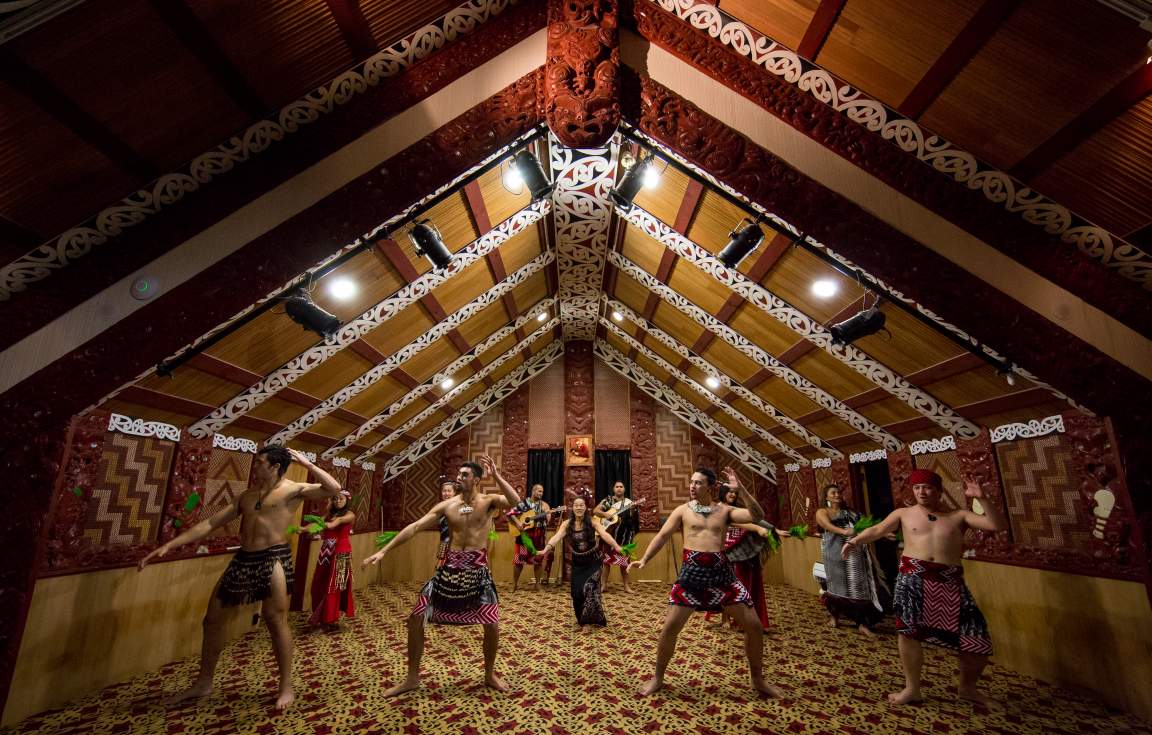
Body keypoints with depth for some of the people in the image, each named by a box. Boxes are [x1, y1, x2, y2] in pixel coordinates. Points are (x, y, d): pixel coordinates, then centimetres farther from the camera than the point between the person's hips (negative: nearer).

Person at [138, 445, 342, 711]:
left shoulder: (293, 490, -6)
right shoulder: (247, 496, 16)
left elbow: (334, 489, -22)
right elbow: (210, 523, 16)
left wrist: (306, 463, -17)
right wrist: (169, 545, 9)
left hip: (274, 558, -7)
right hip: (243, 559, 8)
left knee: (275, 619, -5)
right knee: (213, 618, 15)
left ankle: (286, 687, 10)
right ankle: (203, 683, 37)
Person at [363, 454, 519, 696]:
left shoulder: (489, 501, -7)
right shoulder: (446, 505, 1)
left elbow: (515, 502, -27)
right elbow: (415, 526, -4)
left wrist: (496, 475, -33)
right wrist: (383, 551, -9)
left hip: (477, 568, -3)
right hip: (450, 566, 3)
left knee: (492, 624, -2)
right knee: (415, 618, 4)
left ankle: (490, 674, 27)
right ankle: (412, 678, 25)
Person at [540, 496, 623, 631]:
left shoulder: (592, 521, -16)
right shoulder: (567, 523, -10)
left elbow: (604, 534, -29)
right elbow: (557, 536, -24)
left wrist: (616, 547, -46)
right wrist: (546, 548, -43)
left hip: (592, 560, -2)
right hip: (577, 562, 2)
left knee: (589, 589, -11)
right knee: (576, 592, 2)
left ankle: (586, 621, 10)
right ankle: (581, 618, 29)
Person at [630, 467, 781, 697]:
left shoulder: (725, 510, 6)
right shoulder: (683, 510, 4)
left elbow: (757, 516, -6)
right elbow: (663, 535, 2)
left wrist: (740, 489, -15)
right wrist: (644, 559, -8)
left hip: (721, 571, 1)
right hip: (691, 571, -1)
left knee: (754, 625, 4)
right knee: (670, 627, -4)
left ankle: (757, 680, 29)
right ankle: (657, 678, 19)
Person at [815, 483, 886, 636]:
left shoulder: (850, 511, 22)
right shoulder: (822, 512, 5)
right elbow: (828, 526, -13)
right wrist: (844, 532, -31)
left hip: (856, 550, 4)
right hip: (836, 551, -4)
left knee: (860, 585, -1)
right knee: (839, 583, 3)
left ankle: (863, 623, 3)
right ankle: (833, 615, 23)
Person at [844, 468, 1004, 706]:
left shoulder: (958, 516, 9)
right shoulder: (904, 513, 6)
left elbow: (997, 525, 1)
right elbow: (877, 530, -1)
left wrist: (981, 498, -10)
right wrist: (854, 541, -18)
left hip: (950, 581, 1)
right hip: (913, 578, -1)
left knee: (978, 639, 4)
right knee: (908, 630, -4)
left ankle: (967, 687, 33)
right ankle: (912, 689, 14)